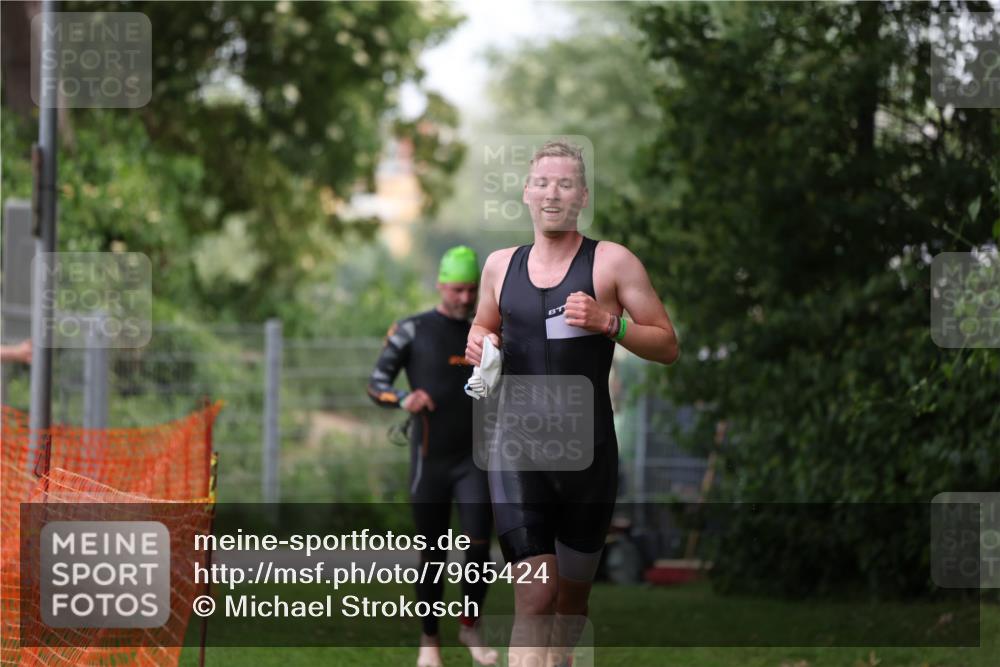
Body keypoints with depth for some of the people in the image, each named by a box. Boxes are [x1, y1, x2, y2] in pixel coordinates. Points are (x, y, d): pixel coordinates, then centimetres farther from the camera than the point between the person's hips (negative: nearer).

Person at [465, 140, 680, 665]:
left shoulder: (612, 263, 0)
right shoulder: (501, 266, 11)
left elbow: (667, 346, 1)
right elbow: (484, 326, 29)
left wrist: (608, 323, -16)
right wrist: (478, 343, 6)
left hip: (587, 449, -1)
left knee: (572, 595, 12)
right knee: (534, 597, -13)